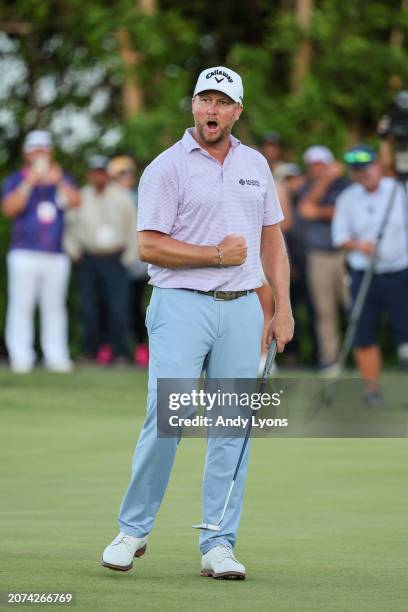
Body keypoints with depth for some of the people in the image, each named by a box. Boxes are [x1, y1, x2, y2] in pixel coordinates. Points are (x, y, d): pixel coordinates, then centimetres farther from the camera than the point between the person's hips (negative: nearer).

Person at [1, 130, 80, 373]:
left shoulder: (63, 180, 14)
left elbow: (76, 202, -4)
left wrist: (59, 181, -18)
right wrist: (29, 183, -16)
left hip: (56, 256, 2)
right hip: (25, 254, -2)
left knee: (54, 306, 2)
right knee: (21, 306, -6)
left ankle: (56, 356, 4)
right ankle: (21, 357, -5)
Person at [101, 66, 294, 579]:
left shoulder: (256, 165, 14)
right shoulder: (167, 168, -3)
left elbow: (272, 239, 17)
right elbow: (149, 246, -9)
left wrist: (282, 307, 9)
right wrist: (217, 254, -12)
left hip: (242, 307, 5)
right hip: (181, 305, -4)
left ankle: (219, 545, 4)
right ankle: (132, 530, 3)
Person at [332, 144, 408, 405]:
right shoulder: (347, 199, 5)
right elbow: (340, 236, 2)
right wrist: (358, 245, -14)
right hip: (363, 274, 2)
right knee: (364, 335, 1)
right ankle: (372, 387, 9)